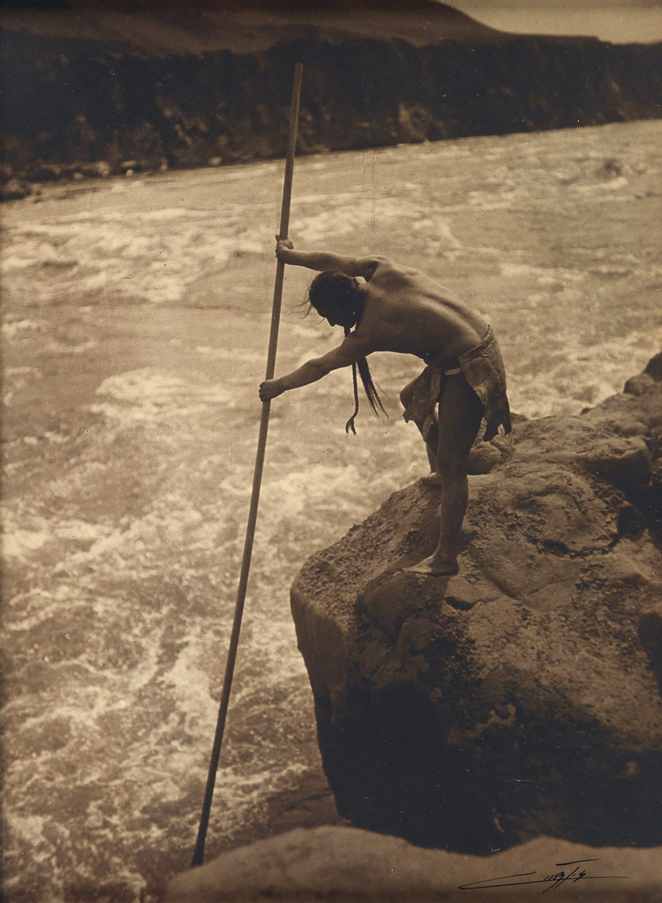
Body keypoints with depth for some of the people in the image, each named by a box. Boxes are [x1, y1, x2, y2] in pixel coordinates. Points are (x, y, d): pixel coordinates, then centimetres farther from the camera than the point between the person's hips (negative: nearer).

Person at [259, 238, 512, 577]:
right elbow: (333, 262, 15)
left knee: (451, 466, -4)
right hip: (482, 341, 10)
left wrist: (279, 385, 11)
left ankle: (446, 558, 2)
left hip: (468, 373, -10)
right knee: (412, 398, 30)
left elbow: (320, 367, -4)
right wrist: (291, 255, 29)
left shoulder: (369, 333, -19)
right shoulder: (380, 269, -3)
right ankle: (440, 472, 41)